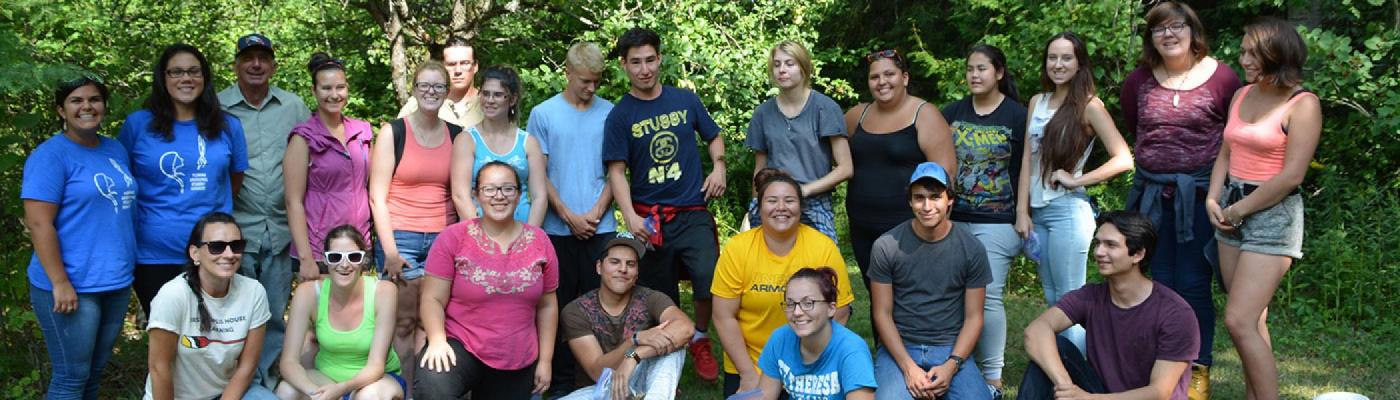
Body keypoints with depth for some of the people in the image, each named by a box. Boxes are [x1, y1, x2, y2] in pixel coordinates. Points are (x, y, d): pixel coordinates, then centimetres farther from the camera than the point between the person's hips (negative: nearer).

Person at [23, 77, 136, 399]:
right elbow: (38, 223, -16)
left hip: (117, 283, 7)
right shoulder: (51, 155, -10)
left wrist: (128, 265, 14)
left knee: (95, 373, 15)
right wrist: (60, 282, -19)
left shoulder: (116, 150, 11)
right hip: (72, 287, -7)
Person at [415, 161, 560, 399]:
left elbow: (547, 306, 9)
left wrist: (545, 360, 6)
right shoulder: (453, 237, -5)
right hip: (460, 345, -3)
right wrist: (437, 340, -23)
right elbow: (433, 299, -6)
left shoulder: (539, 241, 3)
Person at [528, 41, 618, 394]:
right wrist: (569, 216, -8)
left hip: (601, 227, 1)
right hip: (558, 228, -1)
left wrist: (597, 212, -6)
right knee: (561, 305, 5)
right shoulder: (543, 114, 2)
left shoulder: (610, 113, 6)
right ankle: (561, 382, 14)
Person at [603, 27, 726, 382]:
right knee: (660, 299, 7)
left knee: (710, 284, -15)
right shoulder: (619, 116, -1)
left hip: (693, 214, 0)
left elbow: (713, 136, 19)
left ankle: (700, 341, 13)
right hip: (650, 219, 0)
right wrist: (630, 216, -20)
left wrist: (719, 167, 0)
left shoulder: (686, 100, 5)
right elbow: (617, 171, -6)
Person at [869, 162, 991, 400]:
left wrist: (951, 366, -13)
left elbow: (973, 317, 2)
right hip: (899, 347, -1)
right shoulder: (886, 247, -5)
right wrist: (909, 368, -14)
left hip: (951, 348, 2)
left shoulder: (972, 249, -1)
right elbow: (882, 314, -2)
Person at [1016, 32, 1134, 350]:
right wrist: (1022, 211, 4)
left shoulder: (1089, 106, -6)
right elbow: (1028, 158, 9)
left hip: (1067, 210, -6)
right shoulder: (1038, 102, 11)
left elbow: (1123, 160, -13)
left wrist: (1075, 180, -14)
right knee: (1052, 301, 13)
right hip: (1037, 210, 6)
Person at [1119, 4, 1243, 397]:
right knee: (1160, 282, 9)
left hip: (1200, 194, -3)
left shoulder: (1221, 77, -8)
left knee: (1193, 284, -2)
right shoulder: (1139, 81, 3)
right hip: (1151, 193, 4)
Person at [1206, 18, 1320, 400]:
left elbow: (1292, 175, -16)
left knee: (1239, 321, -13)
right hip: (1233, 211, 7)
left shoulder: (1303, 104, -11)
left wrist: (1240, 209, -9)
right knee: (1251, 320, 10)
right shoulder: (1242, 95, 10)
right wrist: (1214, 200, 0)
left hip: (1273, 214, -7)